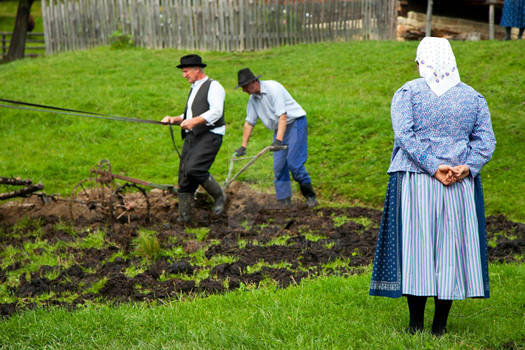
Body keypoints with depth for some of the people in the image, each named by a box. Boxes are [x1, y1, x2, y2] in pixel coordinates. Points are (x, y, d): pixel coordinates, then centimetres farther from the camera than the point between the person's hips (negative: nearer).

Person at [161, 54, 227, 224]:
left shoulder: (213, 86, -4)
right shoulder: (194, 89, 24)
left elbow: (216, 112, -18)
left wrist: (194, 121, -28)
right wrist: (175, 119, 12)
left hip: (209, 135, -9)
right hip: (192, 137, 9)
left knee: (194, 169, -25)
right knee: (184, 174, 1)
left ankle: (219, 196, -4)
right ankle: (184, 216, 5)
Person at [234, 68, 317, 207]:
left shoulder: (273, 88, -20)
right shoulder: (253, 98, 6)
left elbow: (283, 116, -27)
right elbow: (249, 122, 15)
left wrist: (278, 140, -34)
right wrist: (243, 146, 12)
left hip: (295, 123, -8)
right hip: (279, 128, 8)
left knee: (294, 162, -16)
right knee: (278, 165, -1)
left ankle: (309, 195, -2)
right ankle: (284, 201, 3)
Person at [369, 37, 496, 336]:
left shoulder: (408, 93, -2)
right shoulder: (473, 97, 8)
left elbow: (405, 134, -13)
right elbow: (486, 141, 0)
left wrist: (434, 167, -15)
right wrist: (466, 168, -10)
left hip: (415, 183, -2)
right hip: (461, 187, 2)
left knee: (415, 245, 3)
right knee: (451, 246, 8)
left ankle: (416, 325, 4)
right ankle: (440, 326, 9)